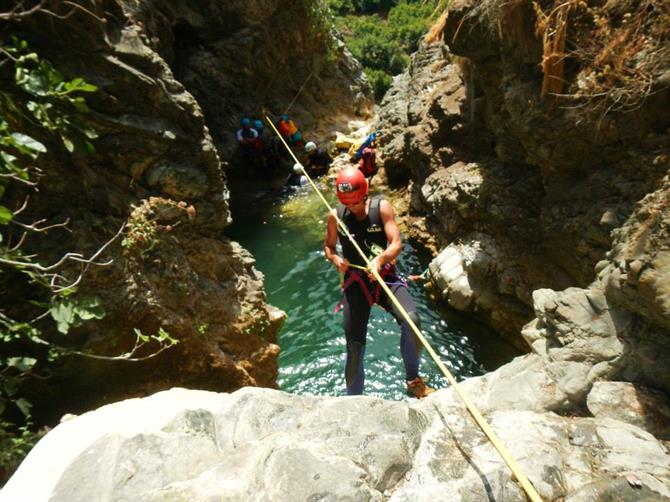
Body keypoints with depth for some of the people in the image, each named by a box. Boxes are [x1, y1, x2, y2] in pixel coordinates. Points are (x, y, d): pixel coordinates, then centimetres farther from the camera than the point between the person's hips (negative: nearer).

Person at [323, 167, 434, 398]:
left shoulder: (381, 207, -3)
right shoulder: (335, 216, 1)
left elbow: (396, 243, -11)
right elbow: (328, 246, 14)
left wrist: (380, 259, -31)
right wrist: (335, 259, -9)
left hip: (385, 277, -1)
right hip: (355, 282, 1)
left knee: (411, 320, -28)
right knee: (354, 347, 1)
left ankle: (413, 380, -2)